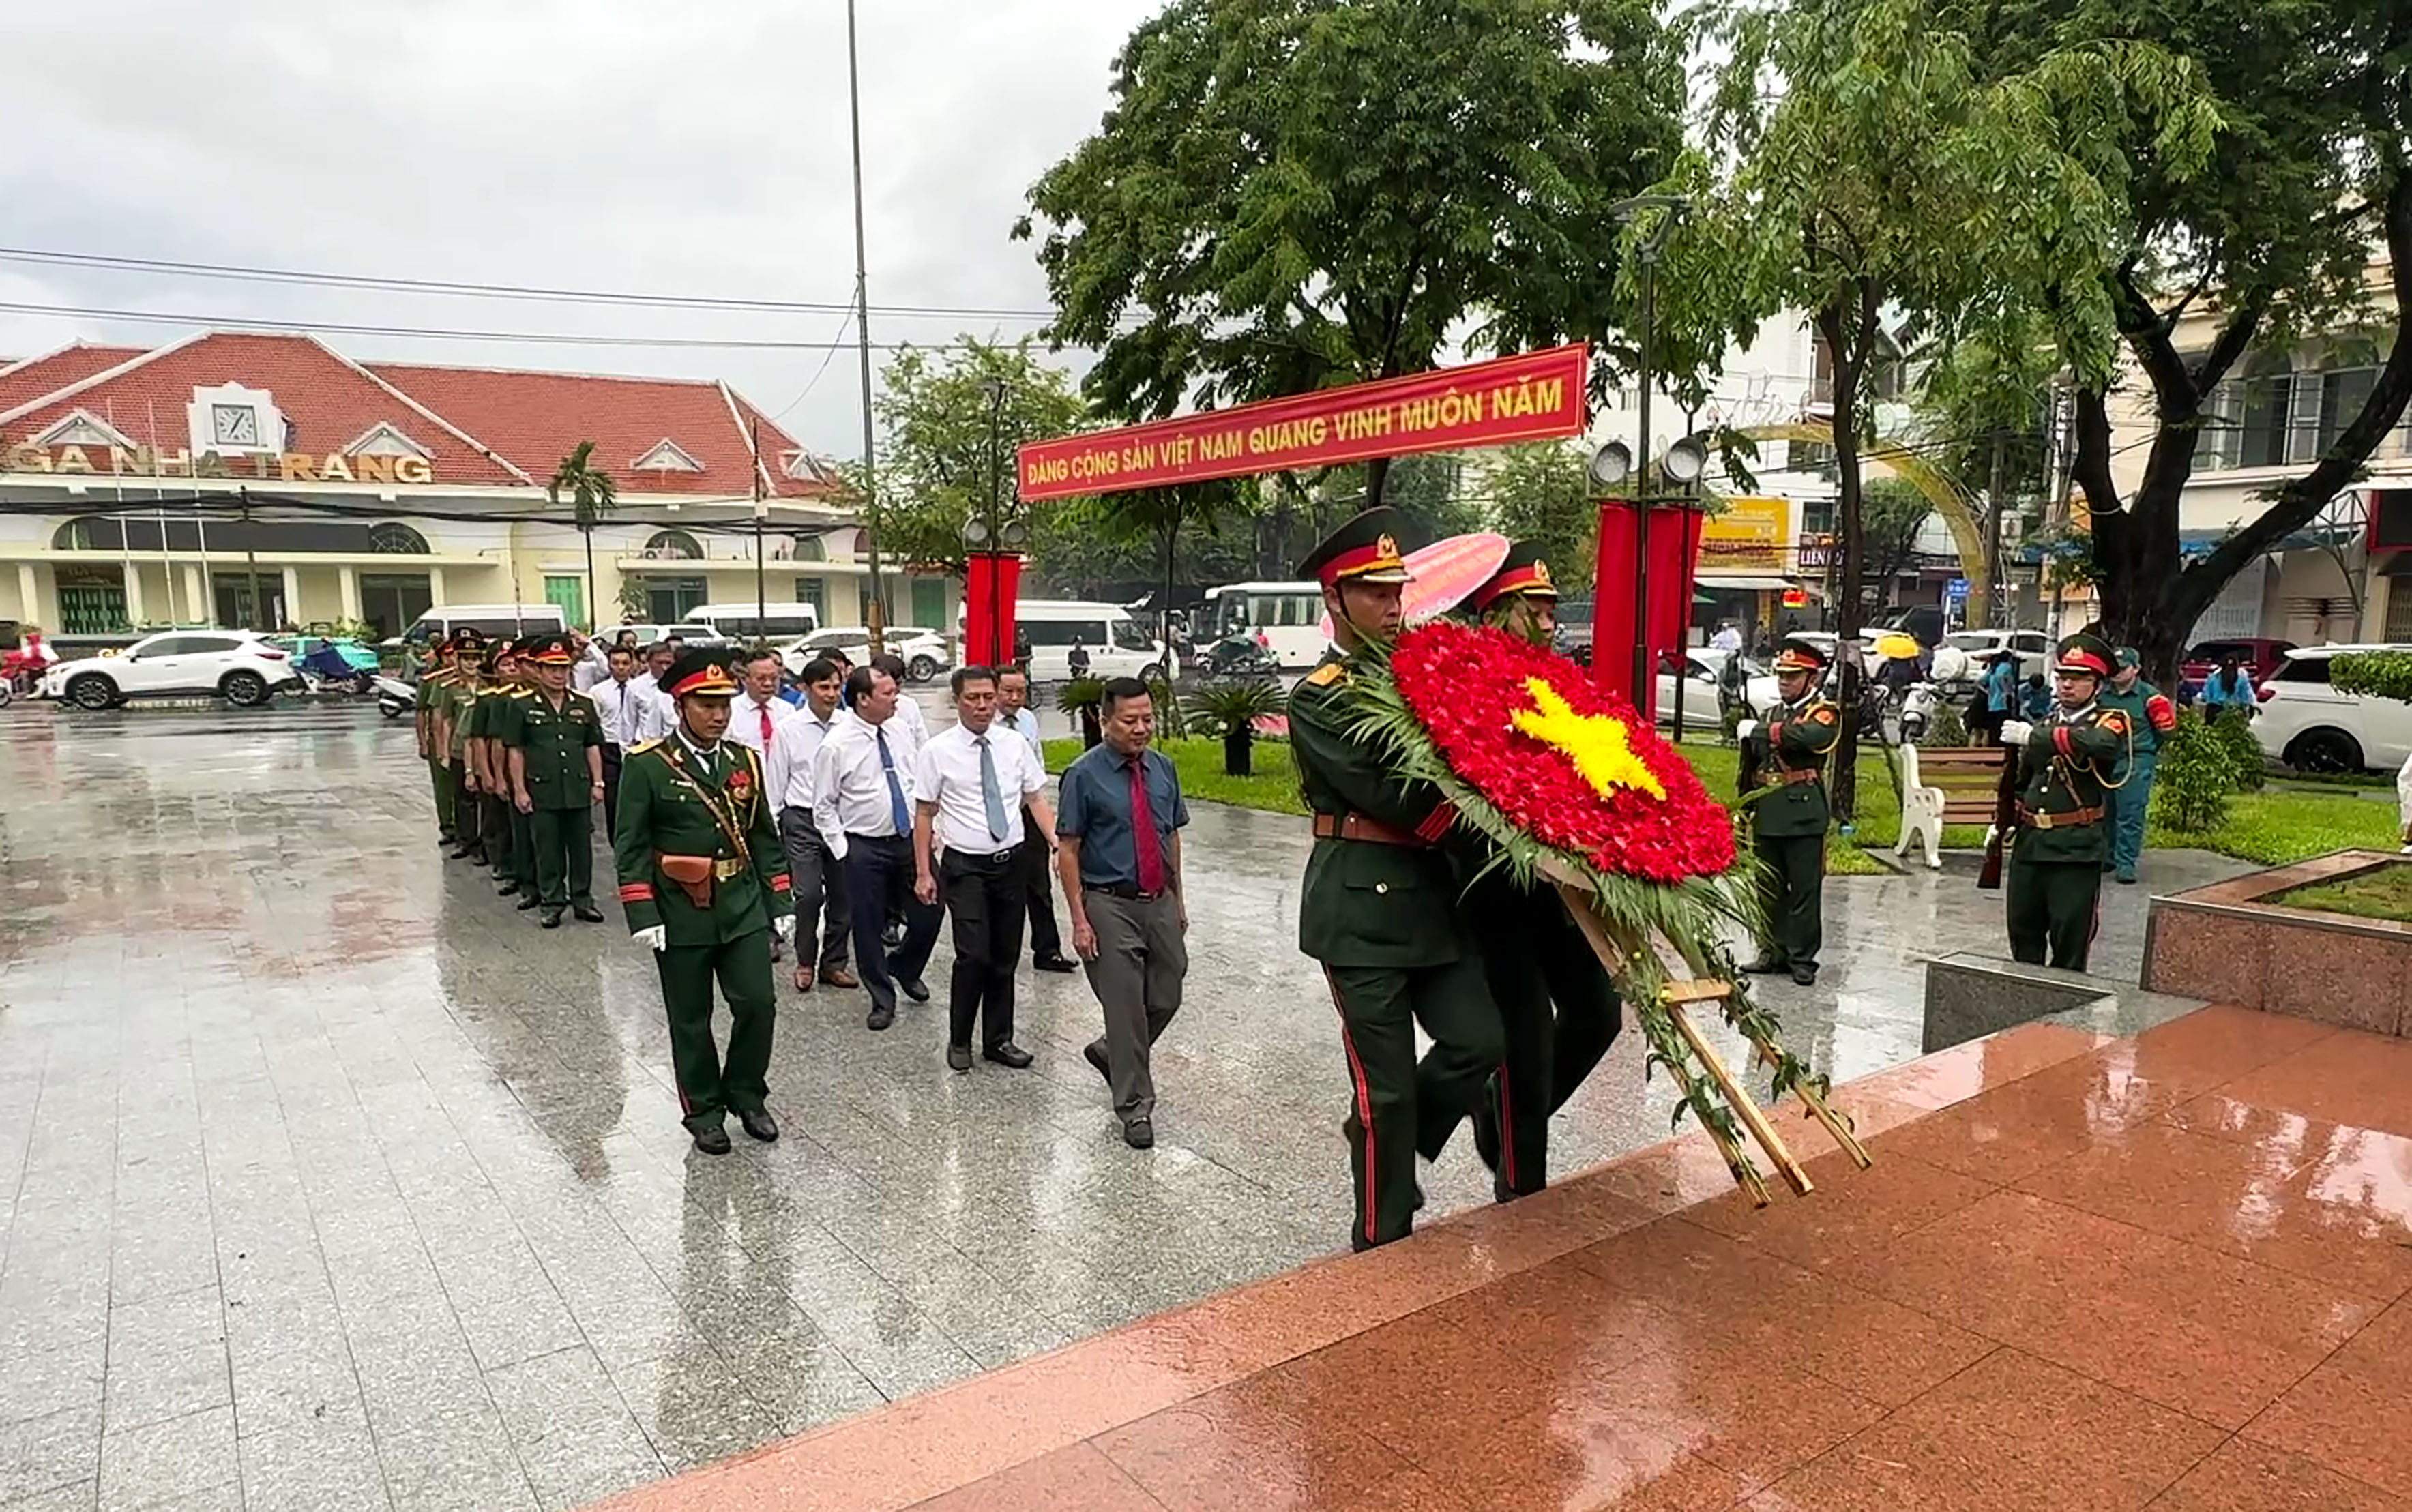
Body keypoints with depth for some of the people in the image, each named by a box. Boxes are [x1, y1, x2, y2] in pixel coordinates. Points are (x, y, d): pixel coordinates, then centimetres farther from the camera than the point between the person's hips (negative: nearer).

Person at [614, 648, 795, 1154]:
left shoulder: (745, 761, 5)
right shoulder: (647, 765, -8)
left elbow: (764, 839, 10)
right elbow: (630, 847, -7)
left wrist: (778, 903, 7)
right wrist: (643, 916, -13)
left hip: (744, 911, 3)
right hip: (681, 917, -3)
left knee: (758, 1004, 0)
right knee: (691, 1020, 9)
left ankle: (746, 1095, 23)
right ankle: (704, 1111, 27)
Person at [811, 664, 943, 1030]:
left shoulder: (900, 730, 3)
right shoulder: (836, 745, -11)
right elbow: (824, 806, -5)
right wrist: (843, 850, -8)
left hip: (910, 839, 4)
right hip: (865, 847, -4)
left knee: (928, 915, 5)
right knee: (868, 927, 5)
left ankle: (905, 969, 35)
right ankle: (882, 999, 24)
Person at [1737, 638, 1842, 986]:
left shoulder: (1825, 712, -2)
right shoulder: (1773, 714, 18)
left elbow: (1811, 735, -26)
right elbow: (1753, 765, 20)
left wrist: (1759, 731, -17)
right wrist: (1746, 808, 11)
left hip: (1804, 816, -6)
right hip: (1768, 816, 6)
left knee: (1805, 891, 0)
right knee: (1769, 889, 10)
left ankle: (1803, 959, 7)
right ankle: (1774, 952, 20)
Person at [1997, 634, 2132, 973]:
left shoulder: (2110, 722, -3)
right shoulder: (2044, 725, 15)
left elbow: (2101, 743, -29)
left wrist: (2033, 737, -26)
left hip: (2077, 852, -6)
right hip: (2028, 844, 6)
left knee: (2070, 943, 0)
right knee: (2023, 932, 13)